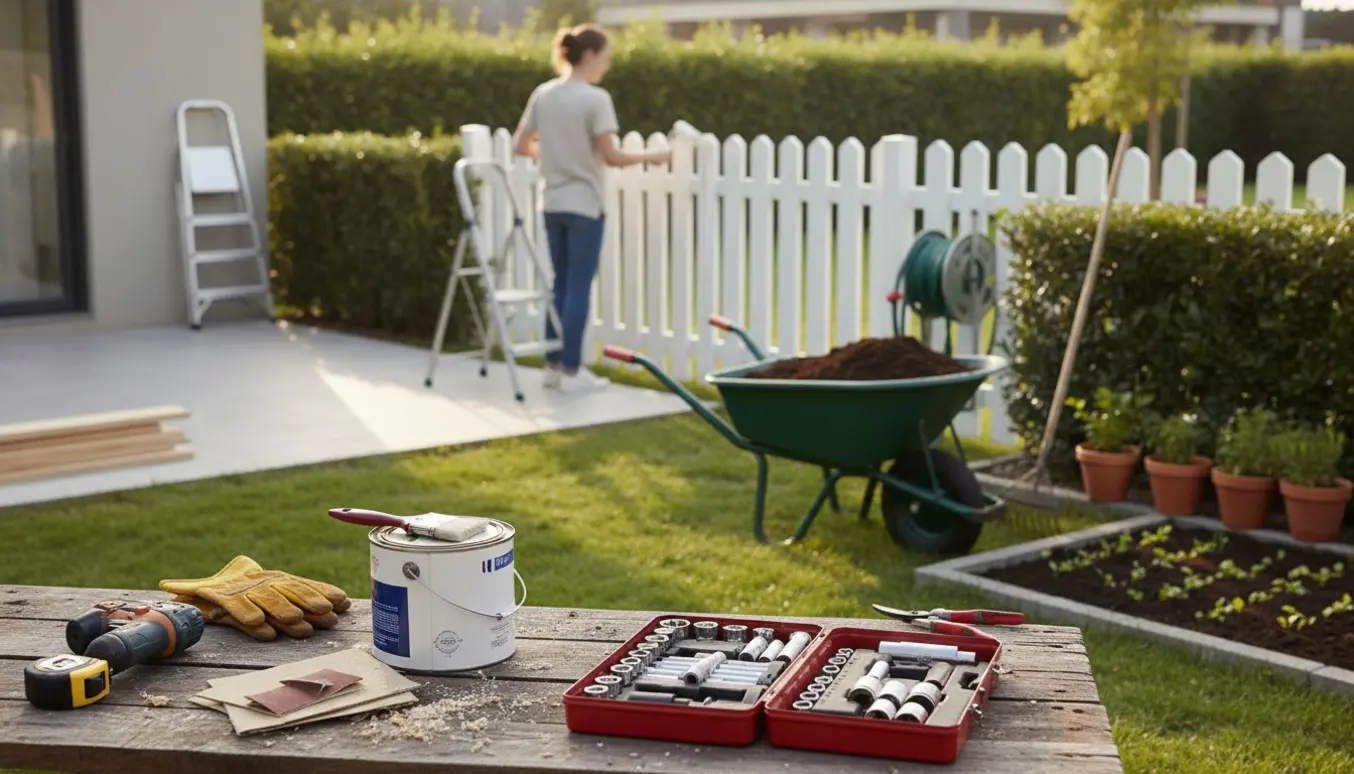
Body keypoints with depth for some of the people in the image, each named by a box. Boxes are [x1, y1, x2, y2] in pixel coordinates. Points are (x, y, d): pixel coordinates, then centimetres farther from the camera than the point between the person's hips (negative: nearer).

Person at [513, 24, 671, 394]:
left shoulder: (542, 94, 4)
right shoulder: (595, 98, -14)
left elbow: (521, 146, 9)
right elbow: (610, 157, -16)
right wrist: (650, 157, -3)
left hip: (553, 204, 6)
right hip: (585, 205, -6)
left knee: (561, 284, 14)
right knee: (579, 286, -1)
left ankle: (554, 365, 18)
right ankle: (571, 372, 2)